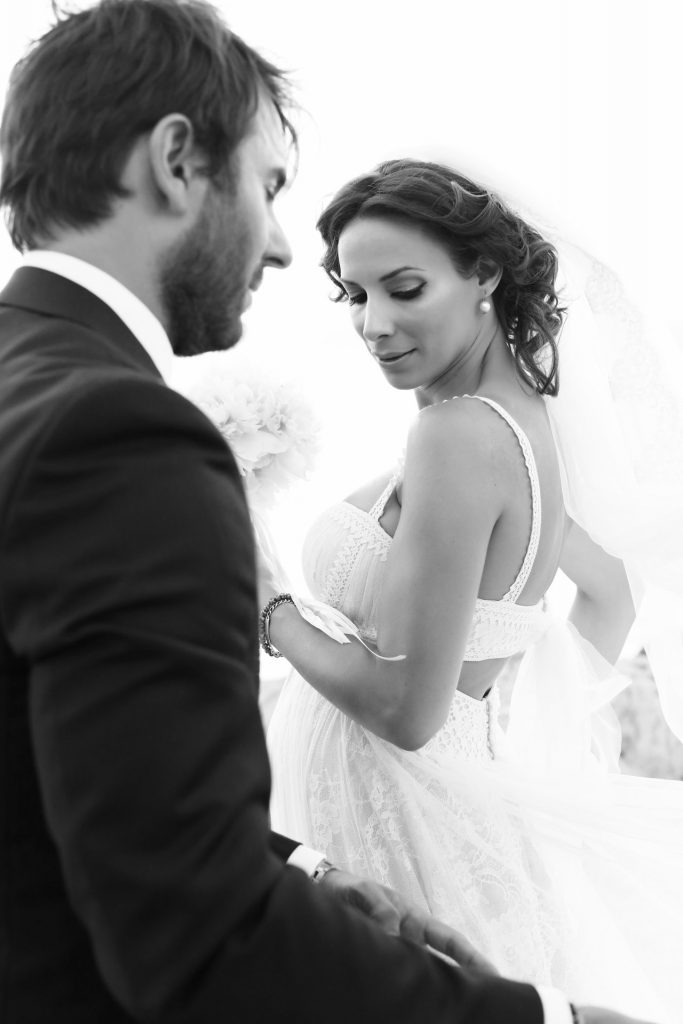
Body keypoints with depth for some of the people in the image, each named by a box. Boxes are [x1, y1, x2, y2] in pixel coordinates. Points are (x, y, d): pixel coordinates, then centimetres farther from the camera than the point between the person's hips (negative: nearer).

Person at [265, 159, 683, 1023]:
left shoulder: (455, 436, -23)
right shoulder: (525, 419, 5)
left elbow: (406, 710, -23)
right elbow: (609, 589, 20)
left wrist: (269, 612, -9)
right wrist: (539, 746, 17)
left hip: (386, 809, -9)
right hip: (470, 772, 9)